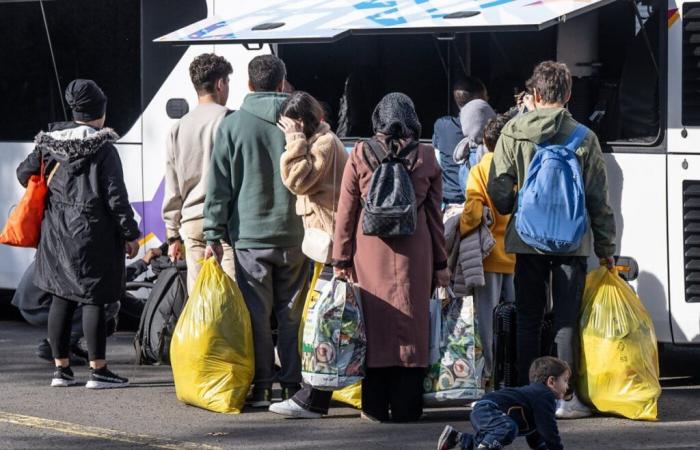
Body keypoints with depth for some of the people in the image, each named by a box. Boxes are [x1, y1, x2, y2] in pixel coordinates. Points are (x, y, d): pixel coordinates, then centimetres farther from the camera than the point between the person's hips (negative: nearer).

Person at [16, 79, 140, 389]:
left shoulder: (50, 142, 4)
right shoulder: (103, 149, -11)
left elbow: (25, 173, 12)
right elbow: (116, 196, -12)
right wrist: (130, 234, -5)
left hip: (56, 232, 6)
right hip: (92, 232, -6)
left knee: (61, 299, 10)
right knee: (93, 300, -2)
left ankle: (61, 368, 14)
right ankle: (98, 371, -1)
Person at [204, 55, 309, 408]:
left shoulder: (233, 126, -2)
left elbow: (219, 185, -2)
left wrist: (214, 235, 1)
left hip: (250, 235, -1)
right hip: (294, 233, 1)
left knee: (257, 313, 2)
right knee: (292, 313, 8)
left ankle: (261, 387, 2)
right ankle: (293, 385, 9)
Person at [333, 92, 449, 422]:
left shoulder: (359, 156, 0)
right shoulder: (426, 158, 2)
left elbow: (346, 212, 1)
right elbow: (434, 214, 6)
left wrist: (341, 259, 6)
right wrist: (441, 262, 12)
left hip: (370, 252, 0)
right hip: (414, 254, 0)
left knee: (374, 321, 4)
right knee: (411, 324, 4)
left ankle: (375, 405, 5)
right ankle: (406, 405, 4)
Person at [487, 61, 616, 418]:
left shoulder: (514, 132, -2)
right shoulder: (583, 137, -4)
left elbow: (498, 189, -1)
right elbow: (598, 199, -1)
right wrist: (606, 247, 8)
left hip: (527, 239, 1)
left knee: (528, 320, 11)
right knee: (567, 321, 3)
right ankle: (564, 398, 0)